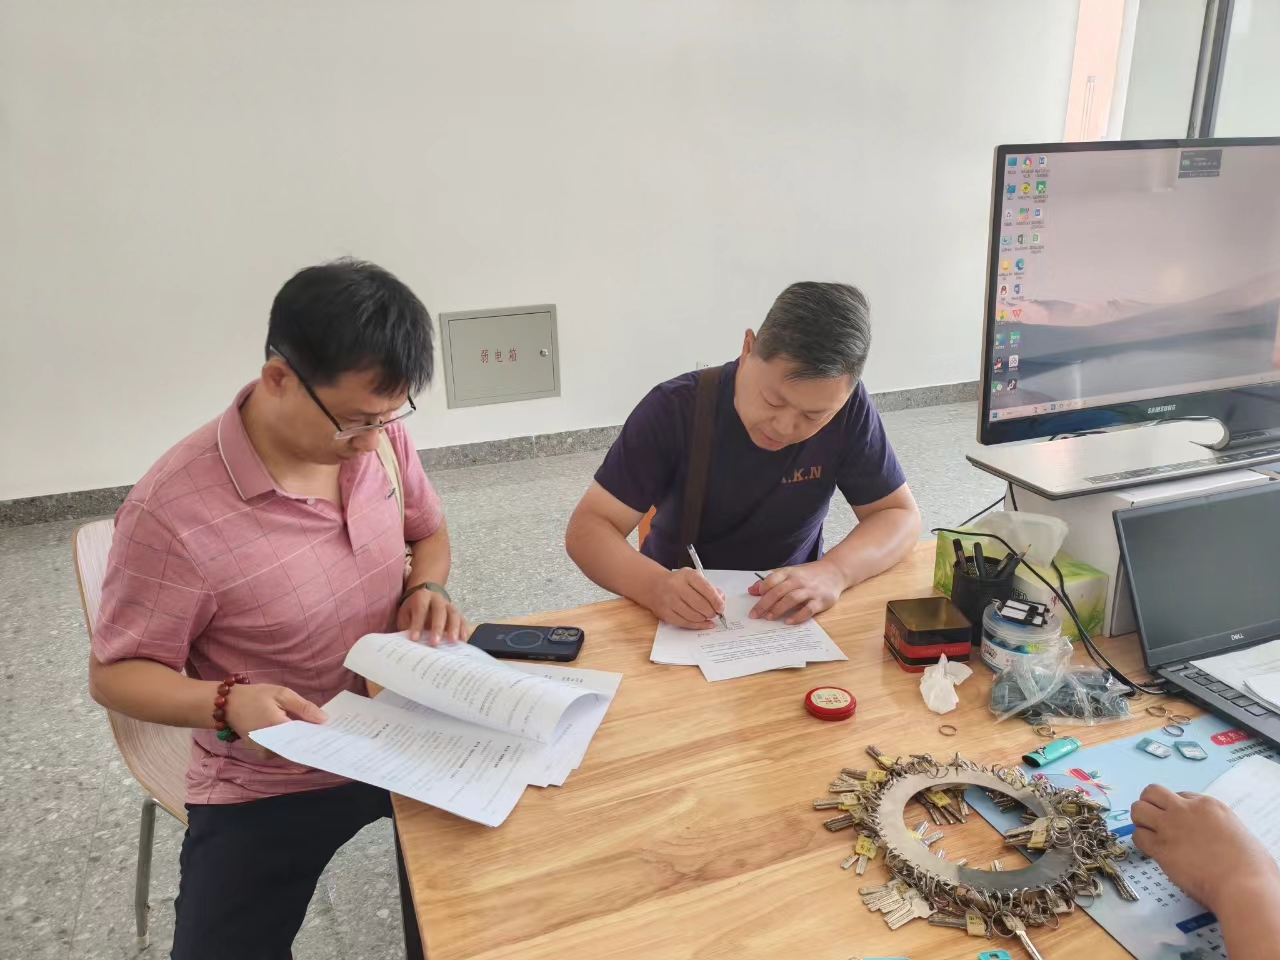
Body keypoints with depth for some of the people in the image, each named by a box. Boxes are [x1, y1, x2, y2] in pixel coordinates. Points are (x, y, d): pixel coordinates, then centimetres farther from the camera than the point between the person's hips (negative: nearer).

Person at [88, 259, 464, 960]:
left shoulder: (380, 436, -10)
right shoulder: (173, 509, -25)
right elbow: (115, 673, -12)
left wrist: (424, 592, -12)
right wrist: (229, 703, -30)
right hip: (268, 786, -3)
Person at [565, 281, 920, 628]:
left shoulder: (848, 409, -13)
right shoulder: (675, 410, -18)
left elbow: (900, 515, -6)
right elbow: (588, 527, -18)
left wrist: (834, 571, -27)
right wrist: (654, 586, -38)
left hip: (788, 613, 2)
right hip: (684, 618, -1)